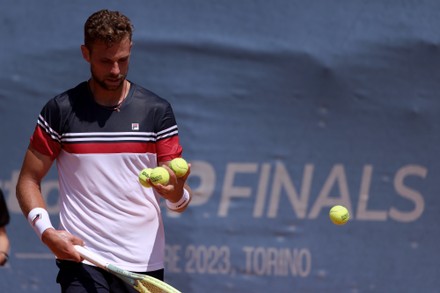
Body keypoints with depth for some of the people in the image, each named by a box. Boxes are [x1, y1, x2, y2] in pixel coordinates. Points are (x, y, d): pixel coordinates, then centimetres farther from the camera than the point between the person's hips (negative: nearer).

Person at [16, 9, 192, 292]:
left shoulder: (157, 111, 5)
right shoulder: (61, 110, 1)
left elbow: (179, 200, 6)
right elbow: (28, 181, 6)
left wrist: (177, 193, -19)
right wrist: (46, 231, -11)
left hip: (146, 264, 2)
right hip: (82, 259, -2)